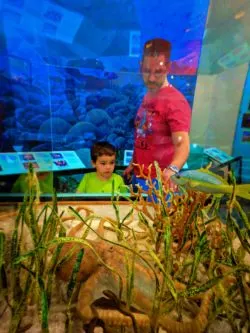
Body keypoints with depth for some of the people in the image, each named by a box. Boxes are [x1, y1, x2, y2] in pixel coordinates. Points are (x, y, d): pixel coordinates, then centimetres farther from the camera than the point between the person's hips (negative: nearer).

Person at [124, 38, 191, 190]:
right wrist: (133, 163, 12)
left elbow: (182, 144, -30)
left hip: (160, 181, -8)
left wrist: (172, 170, -47)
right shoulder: (148, 96, 7)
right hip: (139, 176, 8)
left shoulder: (175, 101, -18)